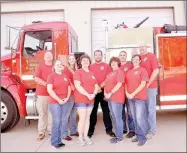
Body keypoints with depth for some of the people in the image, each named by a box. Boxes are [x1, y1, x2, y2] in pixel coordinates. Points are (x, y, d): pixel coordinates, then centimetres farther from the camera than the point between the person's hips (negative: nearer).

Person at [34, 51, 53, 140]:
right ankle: (41, 132, 12)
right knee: (42, 113, 4)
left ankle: (51, 130, 17)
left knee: (52, 113, 5)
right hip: (42, 94, -1)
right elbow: (36, 78, -6)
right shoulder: (40, 66, 7)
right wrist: (46, 84, -15)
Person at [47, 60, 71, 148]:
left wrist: (67, 98, -2)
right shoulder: (51, 75, -3)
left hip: (65, 101, 5)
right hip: (54, 102, -5)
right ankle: (55, 141, 8)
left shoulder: (65, 76, 14)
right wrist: (58, 99, -14)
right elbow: (49, 90, -12)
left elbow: (69, 88, 14)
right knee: (56, 121, -4)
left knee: (64, 121, 7)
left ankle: (62, 139, 19)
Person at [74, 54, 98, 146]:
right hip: (81, 99, -6)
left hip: (91, 99, 6)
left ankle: (86, 136, 21)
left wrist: (93, 94, -7)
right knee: (82, 118, -4)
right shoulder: (78, 72, -5)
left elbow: (96, 86, 12)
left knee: (87, 118, 11)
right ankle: (80, 137, 11)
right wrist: (87, 94, -19)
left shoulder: (92, 73, 14)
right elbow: (77, 86, -16)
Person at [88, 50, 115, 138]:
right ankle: (91, 130, 17)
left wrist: (101, 86, -13)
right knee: (93, 111, 7)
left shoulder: (106, 66, 5)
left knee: (106, 110, 6)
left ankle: (109, 129, 16)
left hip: (104, 90, -1)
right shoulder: (90, 67, 8)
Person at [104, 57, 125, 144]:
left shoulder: (119, 72, -7)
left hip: (116, 98, -9)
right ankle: (117, 135, 24)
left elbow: (119, 84, -18)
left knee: (118, 117, -2)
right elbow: (106, 84, 19)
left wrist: (111, 93, -18)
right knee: (114, 117, 14)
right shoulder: (110, 73, 19)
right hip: (110, 98, 9)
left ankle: (119, 136, 9)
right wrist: (105, 92, 2)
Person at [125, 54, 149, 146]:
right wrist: (126, 92, -2)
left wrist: (133, 94, -14)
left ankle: (142, 137, 7)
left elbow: (143, 84, -11)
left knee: (140, 118, -6)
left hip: (140, 97, -6)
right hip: (130, 97, 6)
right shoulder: (129, 72, 15)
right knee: (134, 118, 10)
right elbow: (126, 83, 16)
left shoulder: (142, 70, -2)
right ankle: (138, 135, 22)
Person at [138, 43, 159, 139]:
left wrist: (148, 83, -15)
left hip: (150, 86, -5)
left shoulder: (151, 56, -4)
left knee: (150, 108, 2)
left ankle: (151, 130, 12)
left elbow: (156, 71, -13)